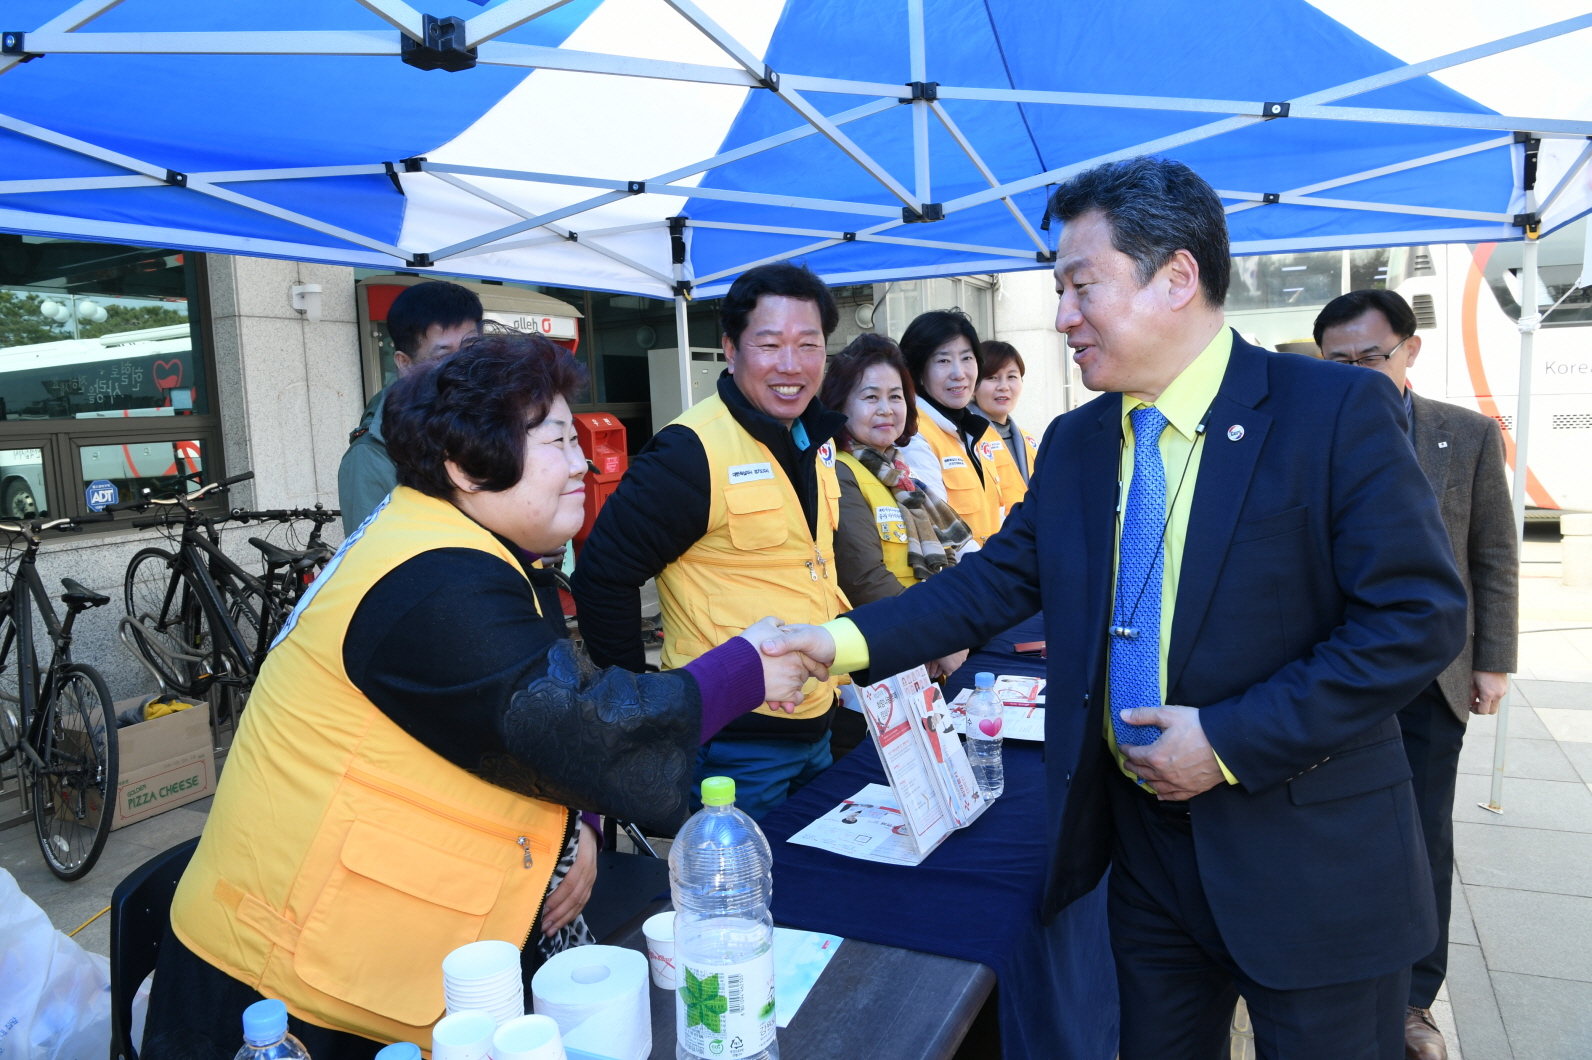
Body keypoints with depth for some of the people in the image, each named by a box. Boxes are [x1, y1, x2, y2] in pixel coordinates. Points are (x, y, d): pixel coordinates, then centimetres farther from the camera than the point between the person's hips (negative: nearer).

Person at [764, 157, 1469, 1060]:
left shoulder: (1338, 409, -14)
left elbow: (1421, 616, -16)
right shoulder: (1074, 444, 3)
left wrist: (1230, 741, -20)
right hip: (1146, 847, 5)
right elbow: (999, 579, 3)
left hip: (1309, 858, -4)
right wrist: (846, 640, -8)